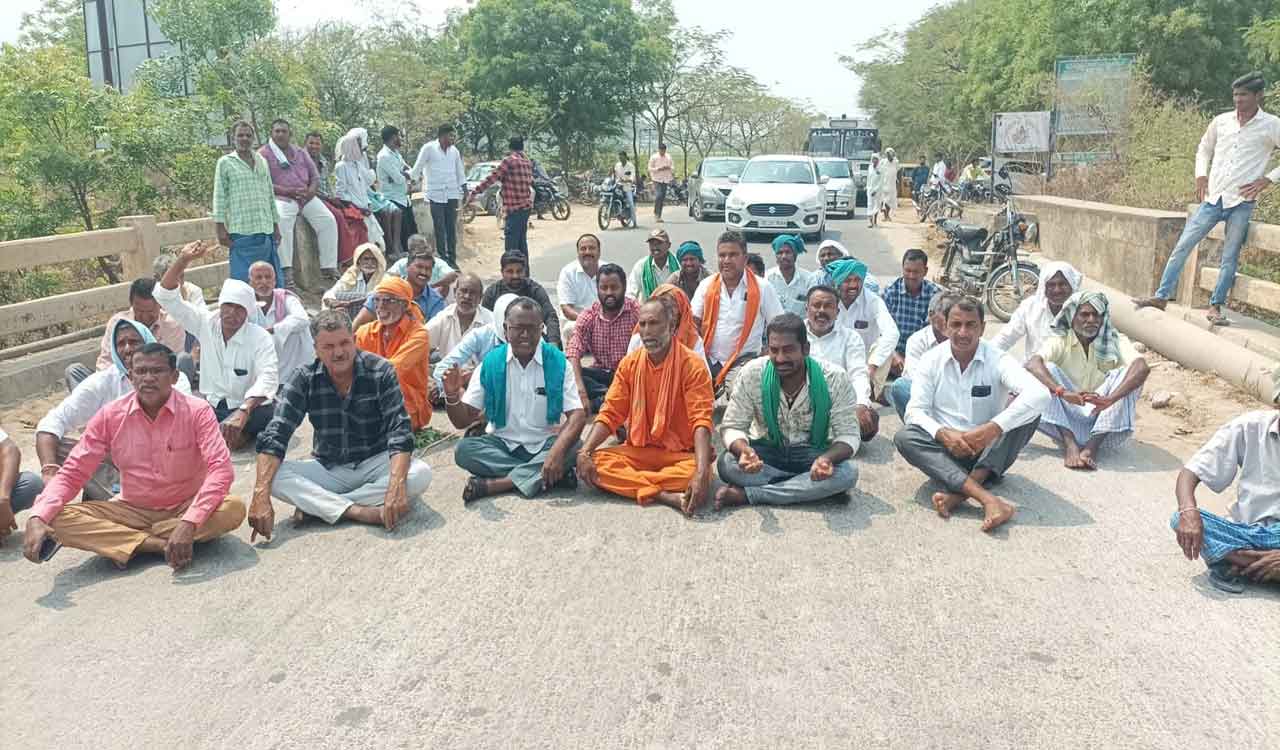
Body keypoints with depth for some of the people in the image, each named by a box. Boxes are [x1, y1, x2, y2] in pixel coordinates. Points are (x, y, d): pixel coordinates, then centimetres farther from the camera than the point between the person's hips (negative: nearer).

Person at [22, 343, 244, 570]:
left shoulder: (197, 411, -14)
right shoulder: (110, 415, -6)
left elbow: (221, 468, -24)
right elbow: (72, 473, -4)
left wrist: (189, 523, -38)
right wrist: (37, 518, -23)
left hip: (185, 508, -2)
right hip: (133, 511, 2)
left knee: (234, 508, -33)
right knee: (59, 519, -20)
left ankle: (125, 542, -20)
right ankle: (161, 545, -24)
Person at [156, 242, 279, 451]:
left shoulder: (260, 338, -14)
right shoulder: (206, 323, -1)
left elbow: (268, 378, -29)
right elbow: (166, 297, -4)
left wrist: (243, 412, -46)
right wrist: (183, 260, -19)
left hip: (250, 408, -3)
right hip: (213, 406, 4)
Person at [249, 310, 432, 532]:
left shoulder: (381, 372, -13)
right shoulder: (303, 379, -9)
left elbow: (399, 431, -21)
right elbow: (275, 436, -16)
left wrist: (396, 485, -39)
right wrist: (260, 496, -31)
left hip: (375, 464, -1)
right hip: (327, 470, 1)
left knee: (421, 474, -31)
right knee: (275, 475, -25)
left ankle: (315, 506, -25)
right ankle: (360, 512, -31)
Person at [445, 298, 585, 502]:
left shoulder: (557, 362, -7)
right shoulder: (490, 363, -3)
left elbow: (576, 416, -15)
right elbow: (462, 420, -2)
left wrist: (557, 450, -34)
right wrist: (452, 395, -24)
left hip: (544, 444, -1)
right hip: (502, 445, 1)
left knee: (573, 447, -30)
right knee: (464, 449, -26)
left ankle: (493, 484, -27)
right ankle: (551, 476, -26)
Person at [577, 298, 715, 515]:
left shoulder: (692, 365, -11)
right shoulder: (629, 363, 2)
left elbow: (701, 421, -20)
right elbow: (610, 414, 1)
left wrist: (701, 472, -36)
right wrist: (585, 451, -17)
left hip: (680, 454, -4)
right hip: (638, 451, 4)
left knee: (695, 473, -35)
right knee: (595, 462, -23)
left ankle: (627, 482, -24)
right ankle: (664, 495, -28)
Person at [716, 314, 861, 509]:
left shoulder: (835, 378, -17)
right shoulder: (752, 373, -16)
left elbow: (848, 434, -13)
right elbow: (733, 427, -11)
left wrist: (827, 458, -37)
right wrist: (744, 450, -35)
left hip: (813, 454, 0)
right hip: (767, 452, 0)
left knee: (848, 472, -32)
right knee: (726, 463, -30)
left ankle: (746, 494, -28)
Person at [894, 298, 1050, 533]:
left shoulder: (997, 360, -7)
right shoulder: (932, 361, 0)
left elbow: (1040, 394, -25)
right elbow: (916, 411, -7)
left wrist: (992, 429, -35)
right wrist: (943, 434, -29)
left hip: (988, 451, -1)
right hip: (947, 450, 1)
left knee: (1028, 408, -24)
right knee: (904, 438, -27)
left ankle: (959, 493, -33)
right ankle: (988, 500, -42)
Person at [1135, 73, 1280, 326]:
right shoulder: (1221, 121, 7)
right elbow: (1204, 149, 23)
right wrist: (1201, 176, 9)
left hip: (1241, 202, -3)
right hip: (1213, 198, 3)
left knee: (1230, 257, 2)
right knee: (1182, 245, -1)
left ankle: (1215, 307, 10)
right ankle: (1162, 296, 4)